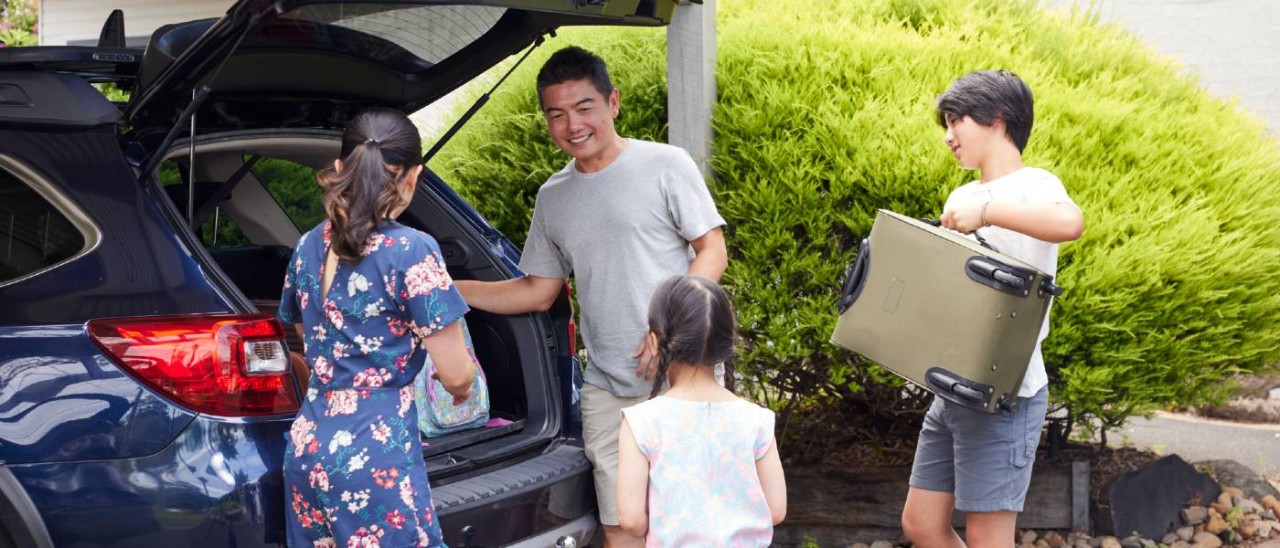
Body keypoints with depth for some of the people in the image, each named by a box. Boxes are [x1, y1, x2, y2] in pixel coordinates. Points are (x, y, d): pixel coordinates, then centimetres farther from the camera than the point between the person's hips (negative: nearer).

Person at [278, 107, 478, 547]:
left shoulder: (309, 247, 8)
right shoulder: (411, 252, -11)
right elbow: (455, 375, -7)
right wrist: (462, 389, 14)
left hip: (307, 445, 7)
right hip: (375, 455, -7)